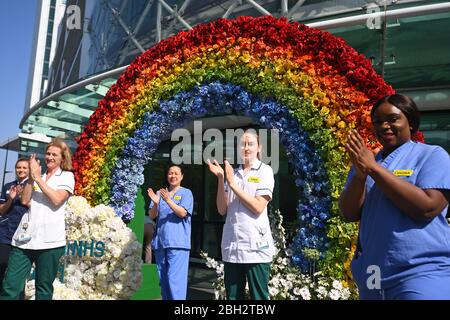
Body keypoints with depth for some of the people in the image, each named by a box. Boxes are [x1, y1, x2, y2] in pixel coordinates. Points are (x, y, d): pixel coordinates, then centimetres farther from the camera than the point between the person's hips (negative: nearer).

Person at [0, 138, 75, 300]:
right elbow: (24, 200, 6)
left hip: (49, 239, -3)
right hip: (25, 237, 4)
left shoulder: (67, 176, 5)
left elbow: (57, 199, -11)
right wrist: (31, 176, -2)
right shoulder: (37, 175, 17)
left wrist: (38, 178, -6)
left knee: (43, 288, 6)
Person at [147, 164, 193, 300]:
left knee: (175, 278, -11)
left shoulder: (186, 193, 2)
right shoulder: (160, 193, 13)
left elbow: (182, 213, -11)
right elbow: (152, 216, 7)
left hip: (177, 242, -5)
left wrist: (168, 200, -23)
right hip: (160, 241, 5)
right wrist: (155, 203, -13)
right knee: (163, 279, 12)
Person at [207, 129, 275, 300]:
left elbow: (258, 207, -12)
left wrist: (232, 184, -11)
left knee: (258, 296, 6)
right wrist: (220, 179, -5)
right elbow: (222, 209, 5)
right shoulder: (232, 173, 10)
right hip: (231, 246, 4)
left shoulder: (265, 171, -1)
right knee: (233, 296, 13)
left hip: (256, 246, -4)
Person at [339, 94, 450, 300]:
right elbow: (350, 214, -2)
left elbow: (427, 208, -20)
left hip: (421, 274, -4)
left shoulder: (432, 155, -4)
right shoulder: (365, 161, 7)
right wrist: (360, 174, -18)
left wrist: (374, 168, -19)